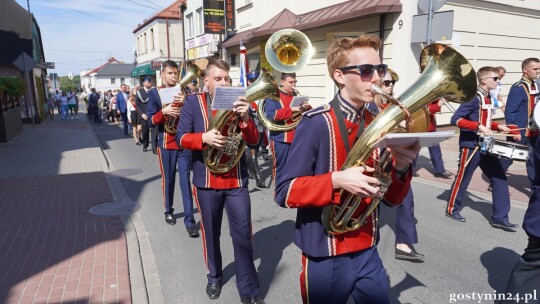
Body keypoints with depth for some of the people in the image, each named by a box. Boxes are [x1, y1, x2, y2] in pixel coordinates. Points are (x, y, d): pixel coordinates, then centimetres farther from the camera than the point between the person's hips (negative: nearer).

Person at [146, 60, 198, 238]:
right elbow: (150, 121, -3)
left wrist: (186, 102, -19)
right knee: (168, 180, 12)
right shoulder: (154, 93, 1)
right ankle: (169, 211, 33)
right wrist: (164, 111, -20)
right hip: (166, 144, 0)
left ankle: (190, 221, 0)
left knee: (185, 181, -2)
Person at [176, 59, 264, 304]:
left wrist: (245, 117, -22)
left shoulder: (237, 102, 3)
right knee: (210, 233, 15)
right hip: (206, 180, 0)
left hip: (237, 179, 0)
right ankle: (214, 277, 37)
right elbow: (181, 138, -6)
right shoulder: (193, 102, 0)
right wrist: (204, 137, -25)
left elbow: (253, 140, -3)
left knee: (243, 235, 1)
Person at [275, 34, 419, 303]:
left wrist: (401, 167, -16)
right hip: (326, 258, -5)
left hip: (368, 253, 5)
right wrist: (336, 180, -29)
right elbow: (284, 192, -16)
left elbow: (392, 198, 4)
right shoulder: (317, 123, -16)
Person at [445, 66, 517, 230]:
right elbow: (455, 119, -23)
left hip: (486, 146, 9)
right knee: (462, 179, 5)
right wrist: (479, 127, -29)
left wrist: (497, 126, 6)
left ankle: (500, 217, 11)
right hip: (471, 146, -8)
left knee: (500, 178, 5)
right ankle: (452, 209, 24)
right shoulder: (473, 97, -15)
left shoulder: (488, 98, 12)